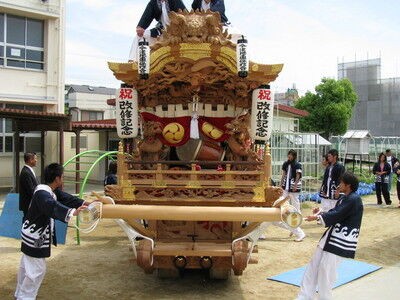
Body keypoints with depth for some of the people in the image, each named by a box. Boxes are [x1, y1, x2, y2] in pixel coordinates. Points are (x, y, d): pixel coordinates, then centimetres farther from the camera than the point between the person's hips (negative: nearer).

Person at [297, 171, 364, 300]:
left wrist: (317, 217, -9)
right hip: (332, 235, 10)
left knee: (326, 268, -4)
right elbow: (334, 213, 13)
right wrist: (320, 214, -6)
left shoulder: (354, 199, -17)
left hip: (343, 240, -10)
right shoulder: (344, 198, 14)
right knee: (314, 265, 10)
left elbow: (336, 215, -19)